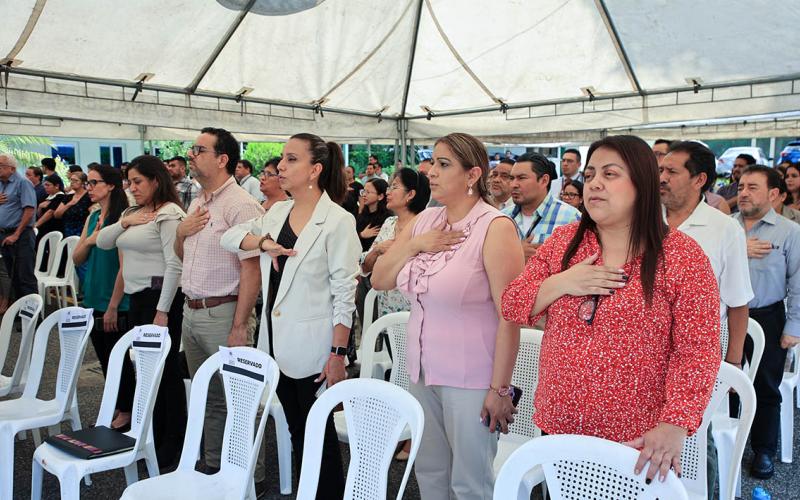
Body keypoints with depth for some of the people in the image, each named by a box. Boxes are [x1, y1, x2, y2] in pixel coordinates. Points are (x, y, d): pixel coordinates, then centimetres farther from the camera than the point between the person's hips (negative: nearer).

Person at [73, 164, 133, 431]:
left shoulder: (121, 218, -16)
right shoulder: (92, 218, 8)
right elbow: (77, 259, 11)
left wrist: (113, 307, -17)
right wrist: (88, 241, -10)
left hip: (115, 304, -7)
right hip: (93, 300, 8)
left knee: (118, 359, 5)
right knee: (104, 358, 16)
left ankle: (127, 411, 21)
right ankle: (114, 407, 31)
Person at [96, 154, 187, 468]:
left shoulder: (168, 214, -13)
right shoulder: (132, 213, 15)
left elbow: (174, 265, -18)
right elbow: (102, 242, 14)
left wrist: (163, 311, -20)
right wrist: (125, 222, -3)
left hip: (160, 296, -9)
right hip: (136, 297, 9)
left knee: (164, 369, 0)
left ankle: (172, 442, 14)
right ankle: (153, 435, 29)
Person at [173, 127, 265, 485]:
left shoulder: (240, 205, -15)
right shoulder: (198, 202, 13)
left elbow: (251, 270, -19)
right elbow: (182, 255, 24)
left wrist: (239, 327, -21)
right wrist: (181, 232, 2)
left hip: (223, 313, -8)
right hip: (191, 311, 9)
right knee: (207, 398, 19)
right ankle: (213, 467, 34)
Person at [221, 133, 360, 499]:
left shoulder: (337, 221, -13)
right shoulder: (278, 211, 8)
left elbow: (345, 293, -14)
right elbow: (229, 236, 11)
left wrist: (338, 354, -16)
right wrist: (263, 241, -9)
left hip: (312, 348, -7)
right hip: (276, 344, 7)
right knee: (295, 429, 18)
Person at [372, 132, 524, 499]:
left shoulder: (495, 228, -15)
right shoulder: (425, 221, 6)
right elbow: (379, 280, 8)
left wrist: (499, 388, -16)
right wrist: (414, 245, -8)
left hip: (470, 379, -6)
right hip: (422, 371, 7)